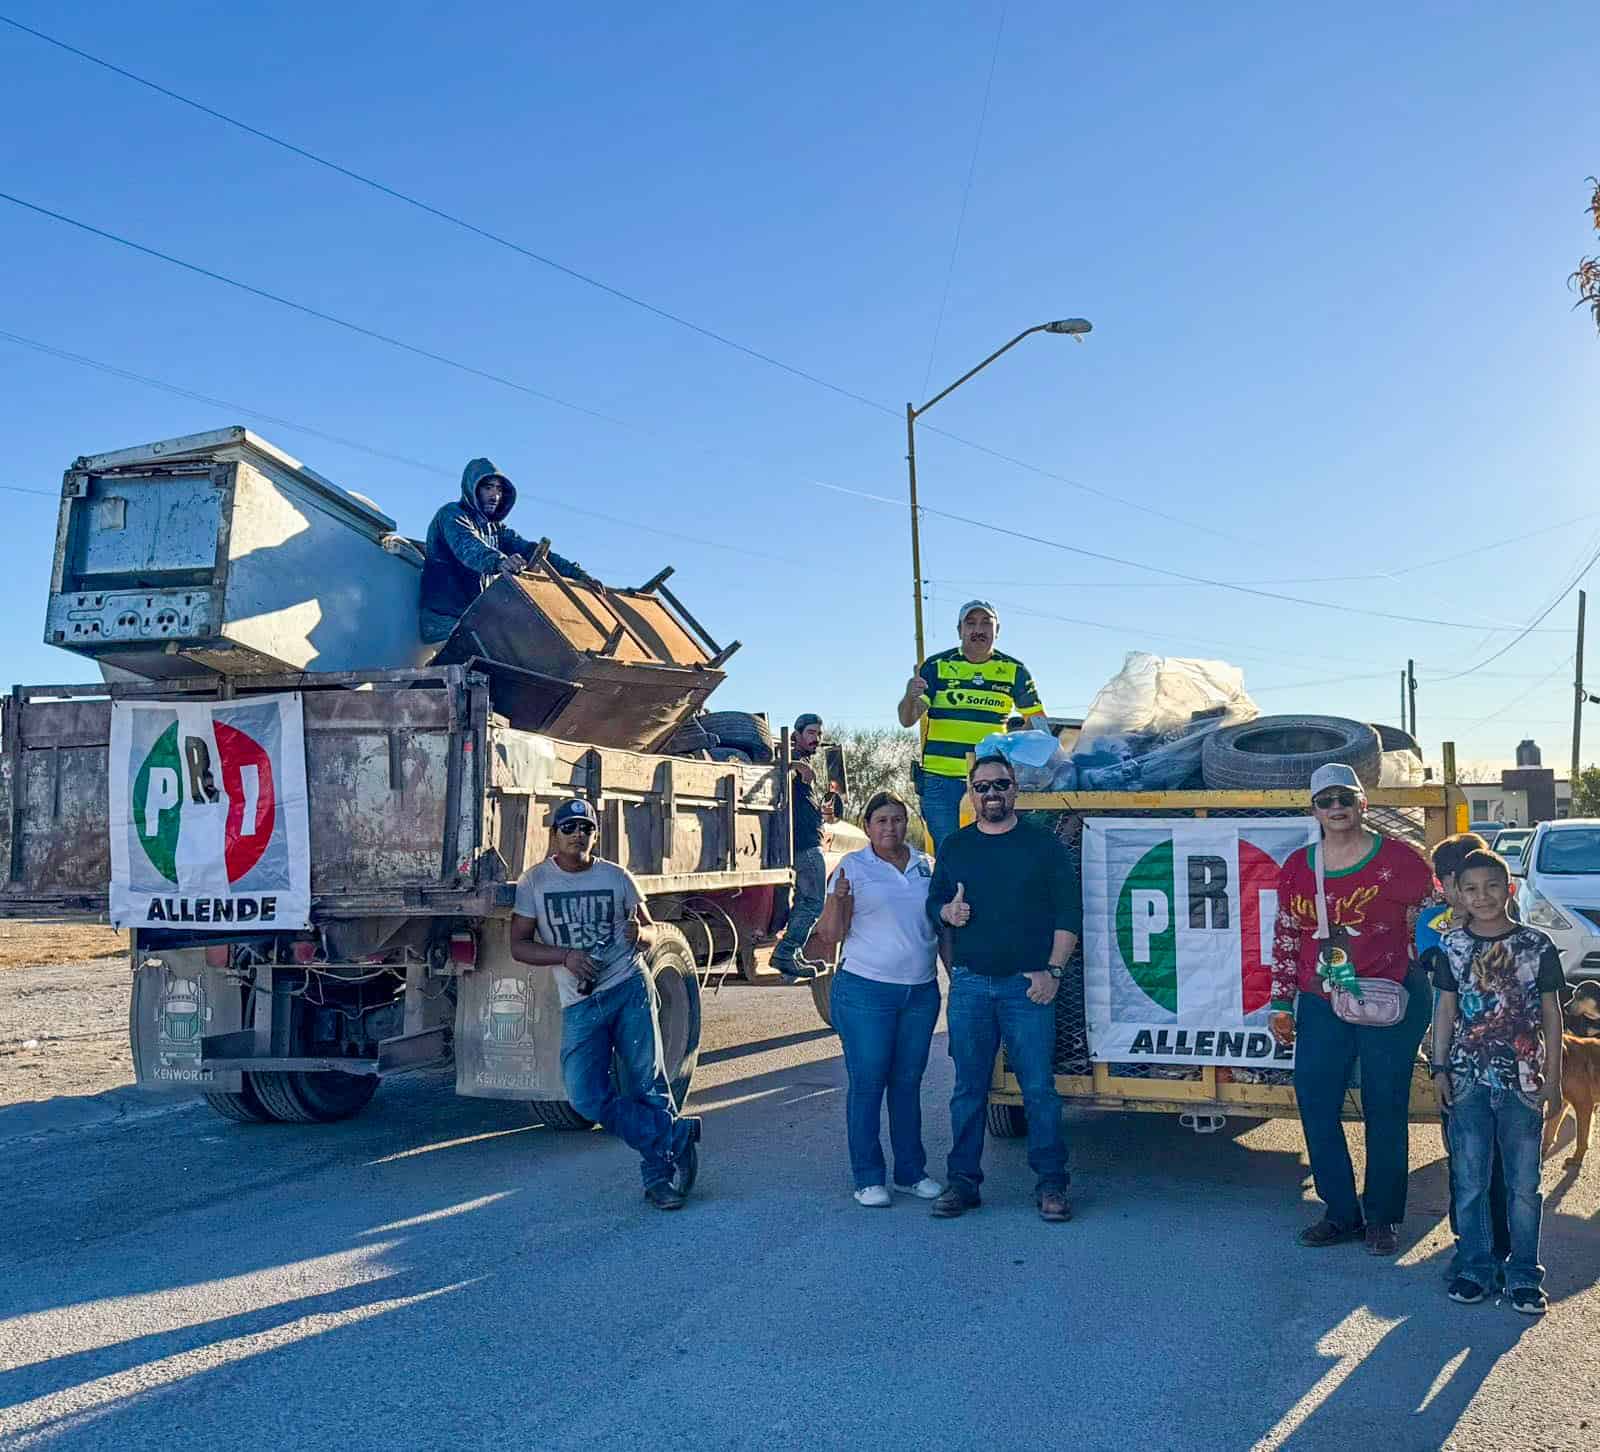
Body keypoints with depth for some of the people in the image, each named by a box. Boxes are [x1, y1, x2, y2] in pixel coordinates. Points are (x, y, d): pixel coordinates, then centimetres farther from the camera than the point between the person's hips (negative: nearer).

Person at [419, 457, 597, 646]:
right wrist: (499, 561, -46)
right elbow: (468, 547, -24)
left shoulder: (496, 528, 22)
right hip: (445, 619, -7)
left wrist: (574, 572, -7)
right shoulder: (451, 515, -1)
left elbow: (529, 551, 8)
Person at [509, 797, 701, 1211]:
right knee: (588, 1098, -10)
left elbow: (650, 930, 14)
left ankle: (660, 1174, 7)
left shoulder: (616, 877, 6)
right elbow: (518, 946, 3)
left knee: (646, 1085, -3)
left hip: (630, 989, -1)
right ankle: (676, 1134, 2)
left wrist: (640, 933, -11)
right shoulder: (535, 881, 4)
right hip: (580, 1005, 1)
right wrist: (566, 955, -13)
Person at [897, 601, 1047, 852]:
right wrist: (910, 697, -25)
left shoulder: (1014, 671, 8)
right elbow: (907, 720, -3)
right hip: (941, 778, -1)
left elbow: (1035, 720, 14)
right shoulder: (936, 666, 3)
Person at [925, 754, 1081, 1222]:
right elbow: (934, 904, 18)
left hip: (1027, 985, -2)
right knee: (968, 1088, 6)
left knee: (1039, 1087, -2)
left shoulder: (1043, 845, 3)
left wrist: (1053, 971, -8)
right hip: (969, 985, 3)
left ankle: (1051, 1184, 7)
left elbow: (1068, 914, 1)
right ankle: (962, 1181, 13)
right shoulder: (954, 847, 12)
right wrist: (948, 912, -6)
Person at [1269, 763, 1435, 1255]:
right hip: (1320, 1006, 4)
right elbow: (1286, 938, 12)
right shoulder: (1297, 868, 6)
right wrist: (1281, 1003, 10)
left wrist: (1429, 1000, -3)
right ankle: (1342, 1213, 17)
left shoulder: (1399, 860, -6)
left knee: (1385, 1110, 5)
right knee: (1315, 1105, 3)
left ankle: (1382, 1218, 20)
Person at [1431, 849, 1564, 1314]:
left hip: (1523, 1083, -1)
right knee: (1469, 1183, 7)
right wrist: (1440, 1068, 3)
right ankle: (1475, 1268, 20)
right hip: (1468, 1080, 1)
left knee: (1524, 1185, 6)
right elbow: (1446, 1009, 8)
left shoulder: (1536, 945, -2)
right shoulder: (1454, 945, 2)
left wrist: (1552, 1079, 0)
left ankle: (1523, 1276, 18)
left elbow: (1551, 1014, 2)